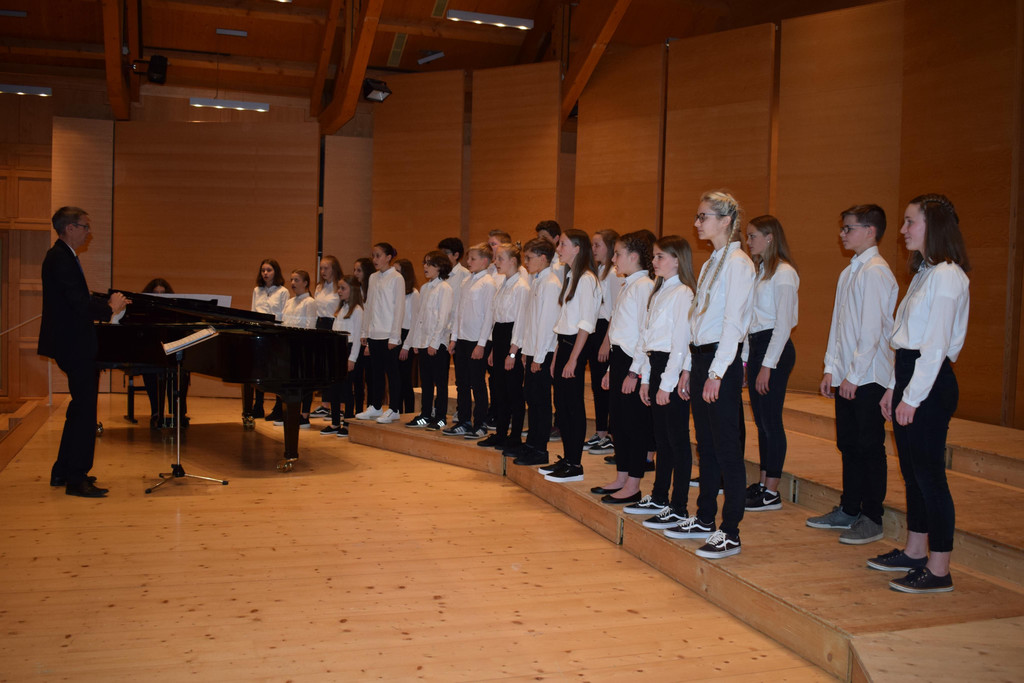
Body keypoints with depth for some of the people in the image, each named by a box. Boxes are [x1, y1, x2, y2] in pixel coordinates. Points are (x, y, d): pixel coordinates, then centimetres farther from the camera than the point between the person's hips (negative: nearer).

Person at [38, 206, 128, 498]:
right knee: (84, 410, -7)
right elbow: (79, 304, -25)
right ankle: (76, 479, -1)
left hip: (74, 345, 11)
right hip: (75, 345, -11)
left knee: (80, 408, 17)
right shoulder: (61, 260, -17)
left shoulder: (63, 257, 16)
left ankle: (62, 472, 26)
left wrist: (108, 303, 4)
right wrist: (110, 308, -10)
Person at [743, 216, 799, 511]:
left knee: (770, 420, -5)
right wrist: (747, 359, 11)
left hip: (775, 348, -9)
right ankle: (762, 483, 20)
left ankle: (772, 492, 2)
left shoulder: (783, 273, -11)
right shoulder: (758, 270, 16)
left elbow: (783, 323, -15)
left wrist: (767, 365, -17)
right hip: (755, 346, 9)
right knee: (761, 420, 12)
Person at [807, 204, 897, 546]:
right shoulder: (849, 272, 15)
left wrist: (853, 375, -17)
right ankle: (848, 510, 25)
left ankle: (871, 519, 10)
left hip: (868, 377, -9)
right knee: (848, 444, 15)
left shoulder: (876, 271, -13)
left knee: (870, 447, 0)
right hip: (846, 377, 9)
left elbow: (872, 329, -18)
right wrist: (831, 368, 14)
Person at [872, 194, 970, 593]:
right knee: (911, 470, 15)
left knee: (929, 473, -6)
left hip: (930, 382, -10)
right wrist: (893, 388, 16)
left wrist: (912, 397, -19)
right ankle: (914, 552, 27)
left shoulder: (946, 275, -14)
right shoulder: (924, 272, 16)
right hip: (909, 375, 10)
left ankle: (938, 570, 2)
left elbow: (937, 344, -19)